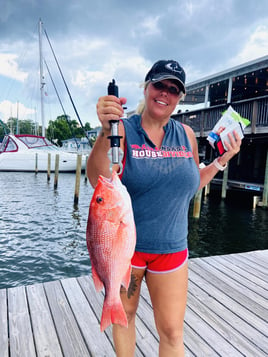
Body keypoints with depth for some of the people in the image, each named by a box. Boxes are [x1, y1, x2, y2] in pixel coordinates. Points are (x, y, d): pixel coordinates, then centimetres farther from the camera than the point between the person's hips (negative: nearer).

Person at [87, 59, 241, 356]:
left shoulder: (186, 135, 3)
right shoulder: (122, 129, -9)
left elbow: (194, 183, 14)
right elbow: (98, 181, -25)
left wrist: (223, 159, 3)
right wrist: (105, 131, -38)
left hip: (170, 249, 3)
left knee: (172, 331, 9)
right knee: (123, 316, 19)